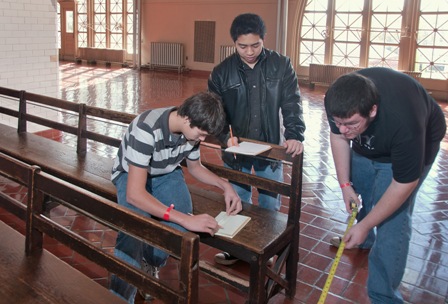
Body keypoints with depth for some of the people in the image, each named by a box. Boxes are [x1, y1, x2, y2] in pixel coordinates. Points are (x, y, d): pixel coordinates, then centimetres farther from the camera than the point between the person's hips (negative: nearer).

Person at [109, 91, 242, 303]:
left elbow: (195, 167, 5)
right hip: (131, 175, -4)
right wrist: (186, 219, -50)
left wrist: (225, 186, -11)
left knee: (180, 226, -23)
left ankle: (150, 262, 10)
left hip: (166, 174, 5)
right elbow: (135, 194, -43)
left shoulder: (191, 127, -16)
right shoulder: (146, 129, -37)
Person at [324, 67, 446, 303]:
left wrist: (365, 225, -27)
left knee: (392, 222, -11)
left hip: (416, 145, -5)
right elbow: (337, 136, -10)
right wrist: (345, 184, -12)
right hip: (366, 145, 6)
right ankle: (363, 239, 50)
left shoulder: (404, 123, -44)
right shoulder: (338, 100, -31)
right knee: (358, 194, 20)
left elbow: (404, 184, -32)